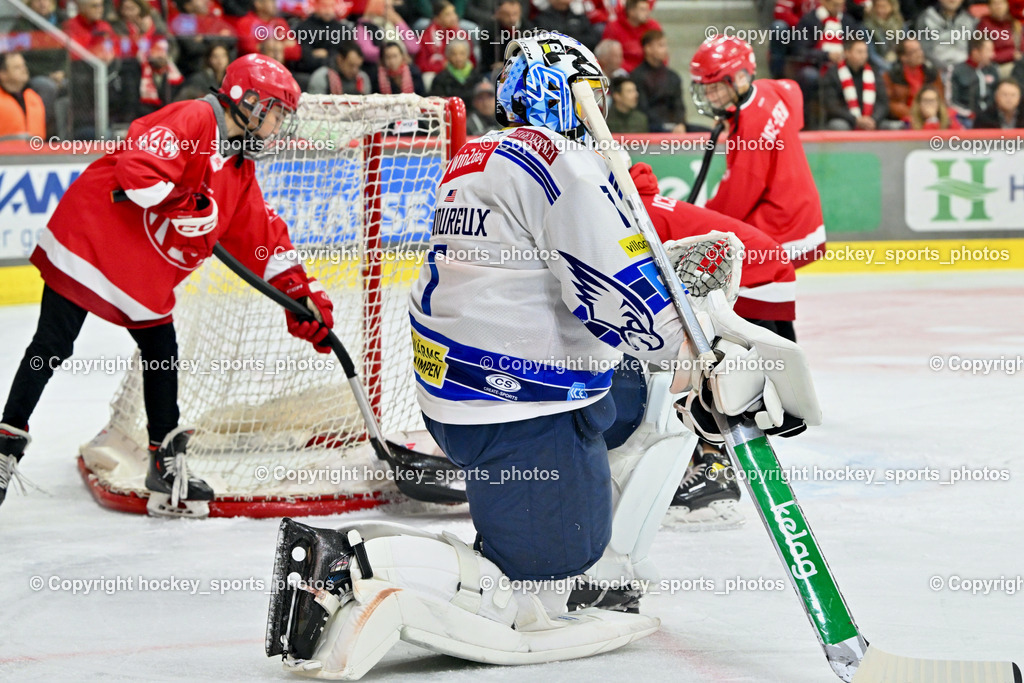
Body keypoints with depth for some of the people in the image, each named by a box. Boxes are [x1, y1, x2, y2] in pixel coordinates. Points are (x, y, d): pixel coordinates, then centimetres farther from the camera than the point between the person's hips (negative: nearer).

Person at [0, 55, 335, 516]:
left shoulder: (240, 173, 13)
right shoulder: (191, 121, -15)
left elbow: (263, 238, 14)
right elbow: (137, 168, -28)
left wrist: (302, 294, 7)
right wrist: (184, 207, -27)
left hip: (146, 277, 9)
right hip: (90, 240, -9)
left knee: (162, 355, 7)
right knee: (53, 347, -5)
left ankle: (166, 464, 15)